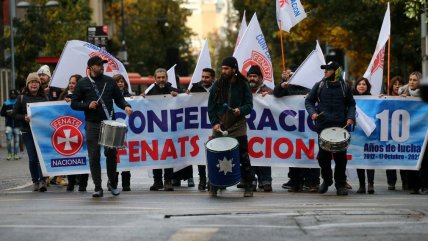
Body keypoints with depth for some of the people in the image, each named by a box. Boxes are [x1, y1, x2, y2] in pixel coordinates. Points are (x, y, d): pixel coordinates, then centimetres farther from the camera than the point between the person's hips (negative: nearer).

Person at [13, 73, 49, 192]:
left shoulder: (44, 98, 8)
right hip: (28, 132, 0)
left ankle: (42, 181, -14)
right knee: (32, 158, 1)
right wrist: (24, 118, -13)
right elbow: (14, 114, 4)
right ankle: (35, 181, 11)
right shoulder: (21, 98, 6)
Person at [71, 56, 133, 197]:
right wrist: (87, 105, -11)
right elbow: (74, 104, 5)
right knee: (94, 156, -2)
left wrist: (125, 106, -5)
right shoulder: (83, 84, 5)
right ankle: (98, 188, 5)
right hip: (92, 125, -1)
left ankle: (112, 183, 21)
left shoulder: (110, 81, 11)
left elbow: (118, 98, 15)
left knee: (111, 153, 1)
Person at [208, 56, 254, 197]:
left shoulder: (243, 85, 1)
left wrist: (240, 110, -20)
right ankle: (214, 186, 8)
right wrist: (214, 122, -5)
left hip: (238, 126, -1)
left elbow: (249, 105, 1)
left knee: (243, 156, -2)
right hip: (219, 126, 1)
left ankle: (248, 186, 6)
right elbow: (211, 106, 6)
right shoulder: (217, 85, 5)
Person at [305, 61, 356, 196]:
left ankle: (341, 185, 7)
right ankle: (326, 180, 23)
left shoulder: (344, 87, 8)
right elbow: (308, 101, 13)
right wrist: (312, 113, -6)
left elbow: (351, 104, 14)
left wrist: (350, 117, -3)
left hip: (340, 126, -1)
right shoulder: (319, 86, 8)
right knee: (323, 156, 2)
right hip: (323, 126, 1)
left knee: (340, 157, -2)